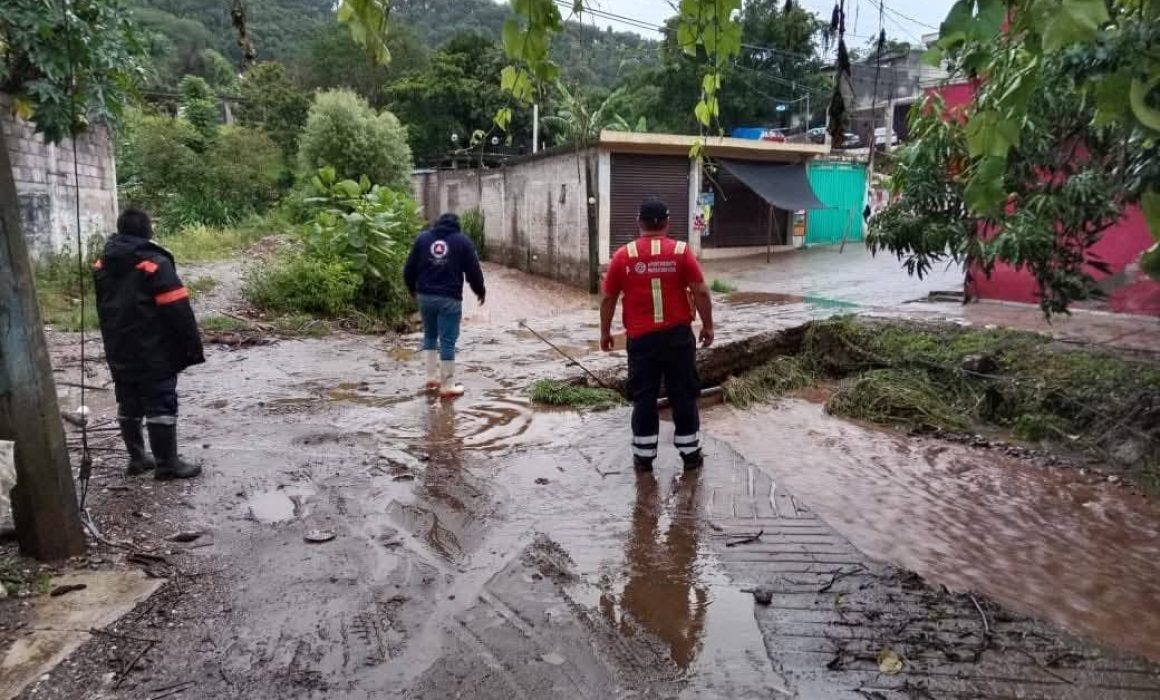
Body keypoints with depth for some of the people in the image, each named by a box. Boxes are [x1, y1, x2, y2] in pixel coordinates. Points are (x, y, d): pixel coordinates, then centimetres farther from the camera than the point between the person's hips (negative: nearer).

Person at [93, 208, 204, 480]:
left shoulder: (102, 264, 10)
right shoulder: (154, 264, -15)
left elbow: (103, 310, 19)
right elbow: (178, 310, -18)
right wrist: (193, 347, -12)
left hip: (119, 353, 8)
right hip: (154, 354, -7)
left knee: (128, 406, 15)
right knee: (161, 406, -3)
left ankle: (137, 458, 24)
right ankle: (167, 464, 0)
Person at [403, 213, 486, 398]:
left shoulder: (423, 237, 9)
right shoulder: (462, 240, 2)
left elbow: (409, 268, 10)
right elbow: (473, 270, 0)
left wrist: (412, 288, 27)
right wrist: (480, 291, 16)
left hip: (425, 296, 4)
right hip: (449, 298, -3)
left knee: (429, 336, 21)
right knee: (447, 341, -1)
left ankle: (432, 377, 23)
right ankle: (447, 386, 2)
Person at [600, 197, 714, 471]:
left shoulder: (623, 256, -1)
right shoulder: (681, 251, -3)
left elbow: (608, 298, 3)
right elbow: (700, 292, -6)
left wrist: (605, 332, 14)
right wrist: (708, 326, 5)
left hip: (641, 338, 0)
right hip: (678, 335, 0)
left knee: (643, 398, 9)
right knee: (684, 395, 10)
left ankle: (643, 456, 15)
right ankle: (690, 453, 17)